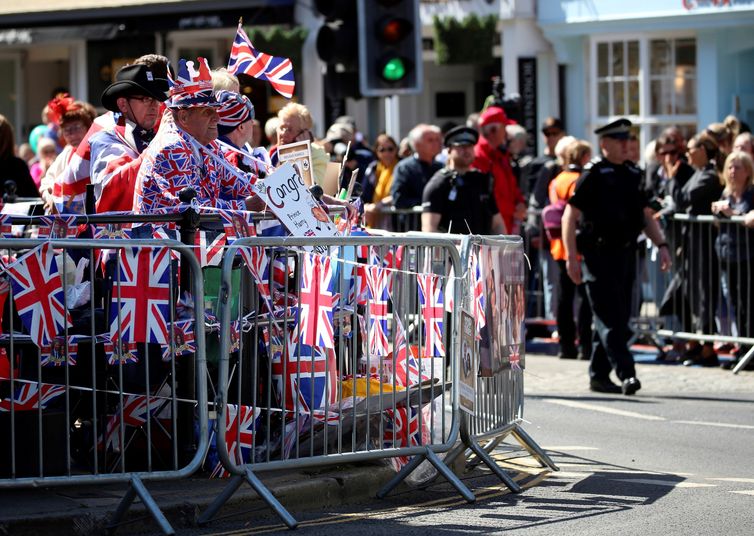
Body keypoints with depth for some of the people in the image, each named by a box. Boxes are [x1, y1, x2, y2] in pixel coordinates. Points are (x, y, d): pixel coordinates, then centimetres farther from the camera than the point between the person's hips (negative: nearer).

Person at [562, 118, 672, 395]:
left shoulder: (632, 175, 12)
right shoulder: (593, 175, -7)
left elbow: (645, 215, 20)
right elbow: (569, 217, -9)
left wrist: (661, 245, 6)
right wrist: (571, 257, -15)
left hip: (626, 255, 7)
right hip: (599, 255, -7)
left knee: (618, 317, 10)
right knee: (610, 318, -10)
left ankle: (599, 375, 19)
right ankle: (626, 374, -16)